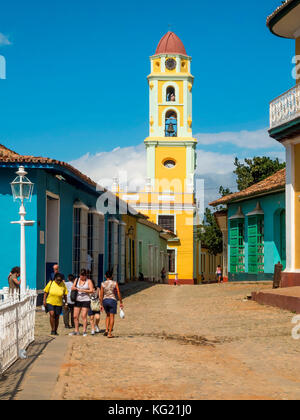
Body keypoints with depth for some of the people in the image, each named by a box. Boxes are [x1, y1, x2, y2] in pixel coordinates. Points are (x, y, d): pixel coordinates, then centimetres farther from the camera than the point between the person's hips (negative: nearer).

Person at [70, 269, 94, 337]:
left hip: (86, 300, -4)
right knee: (75, 316, 2)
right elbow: (72, 288, 9)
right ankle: (76, 331, 11)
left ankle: (84, 331, -5)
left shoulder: (88, 281, -1)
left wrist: (83, 290, -22)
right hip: (78, 300, 4)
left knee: (84, 316, -10)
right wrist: (76, 288, -14)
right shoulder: (77, 280, 11)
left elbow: (91, 290, -8)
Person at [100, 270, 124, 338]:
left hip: (105, 301, 3)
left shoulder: (103, 284, 0)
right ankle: (109, 334, 0)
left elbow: (101, 295, 2)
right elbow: (118, 294, -4)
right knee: (112, 317, 3)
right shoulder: (115, 283, -4)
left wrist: (101, 305, 8)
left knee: (108, 315, 23)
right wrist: (121, 302, 4)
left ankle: (106, 330, 9)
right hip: (112, 300, -3)